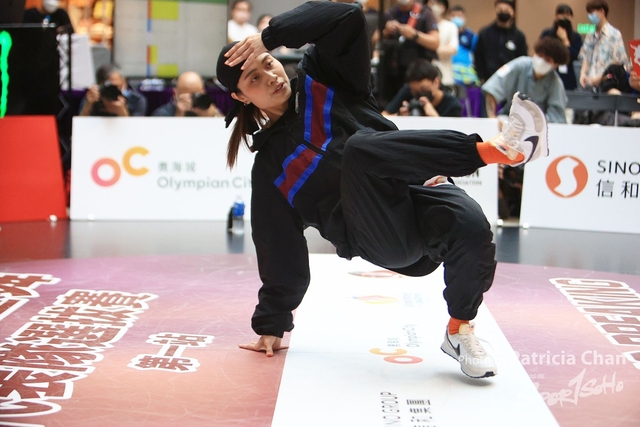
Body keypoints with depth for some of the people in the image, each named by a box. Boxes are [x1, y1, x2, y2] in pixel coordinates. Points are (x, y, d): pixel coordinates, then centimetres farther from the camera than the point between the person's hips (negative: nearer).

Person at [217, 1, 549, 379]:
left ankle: (460, 331, -9)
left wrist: (271, 36, -2)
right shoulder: (270, 166, 15)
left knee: (469, 224, -34)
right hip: (379, 237, -1)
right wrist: (272, 325, 19)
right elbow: (279, 250, 19)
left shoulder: (322, 78, 16)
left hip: (415, 195, 2)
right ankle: (492, 149, -35)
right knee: (357, 149, -33)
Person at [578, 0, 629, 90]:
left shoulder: (614, 34, -5)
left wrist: (600, 77, -14)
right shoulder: (590, 36, 15)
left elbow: (618, 62, -9)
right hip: (589, 84, 6)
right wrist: (583, 74, 1)